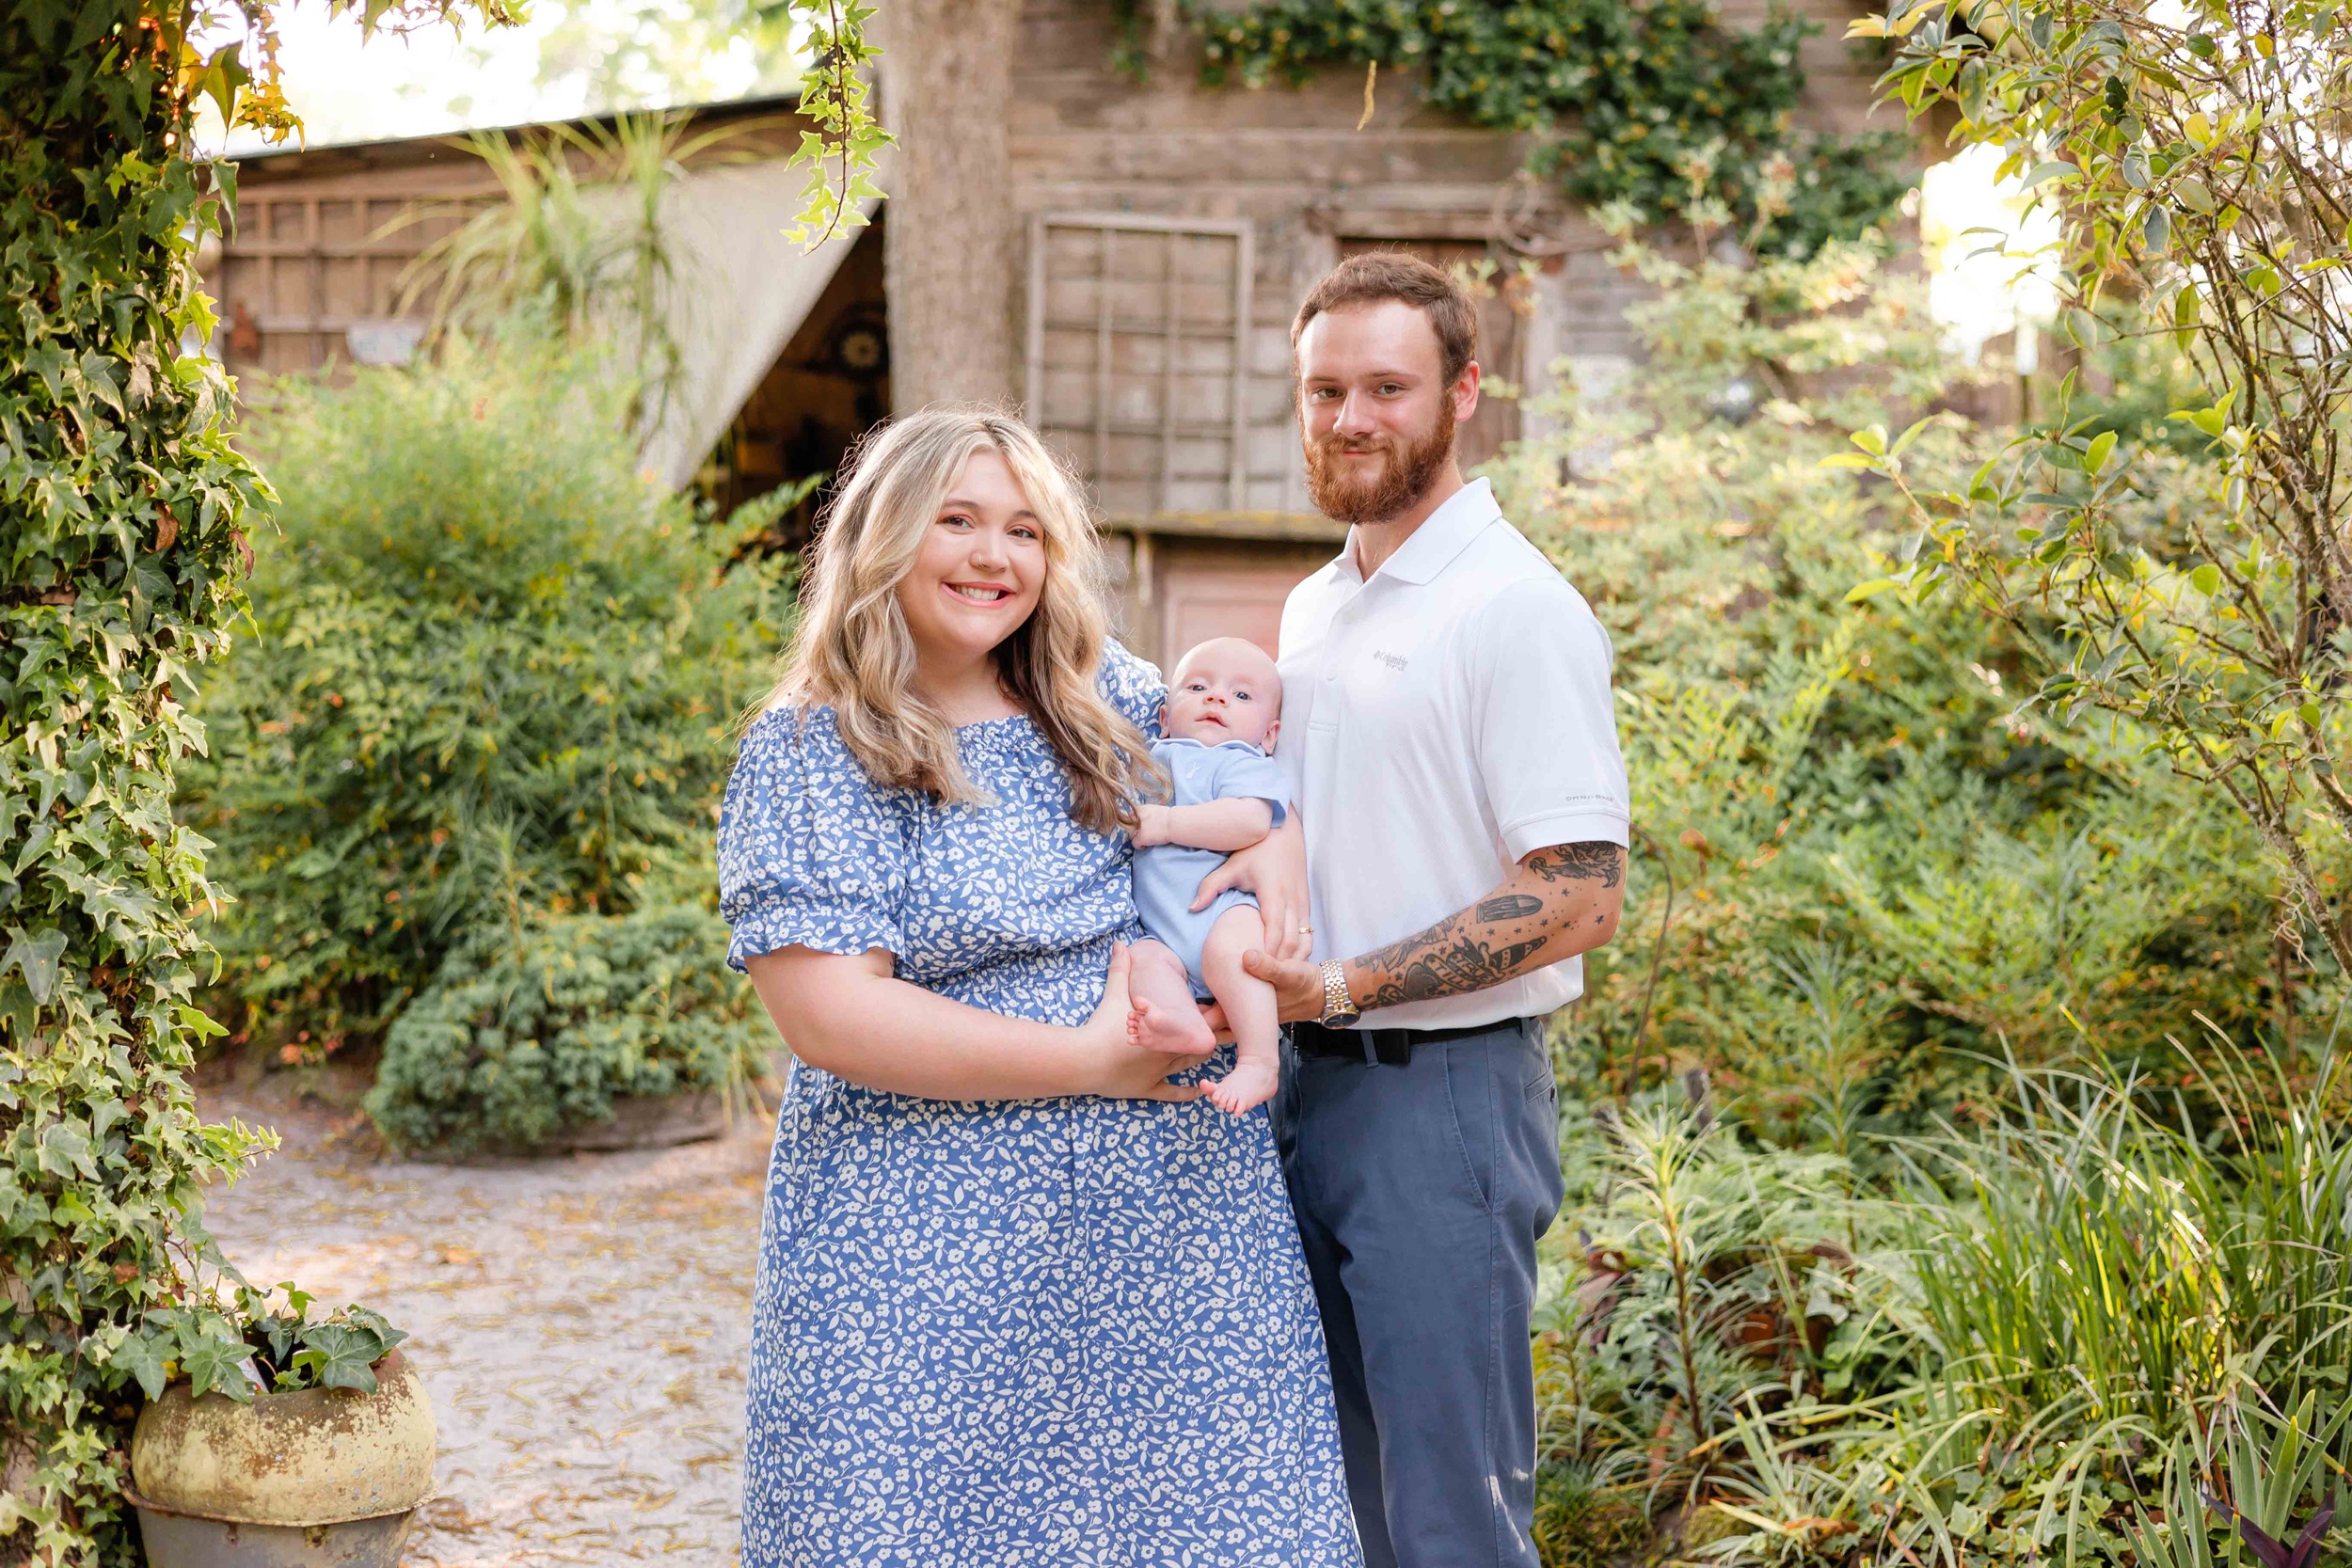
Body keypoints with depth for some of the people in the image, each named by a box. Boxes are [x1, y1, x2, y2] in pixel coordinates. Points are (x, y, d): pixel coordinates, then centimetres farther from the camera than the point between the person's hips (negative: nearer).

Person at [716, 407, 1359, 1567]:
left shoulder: (1108, 700, 10)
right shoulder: (805, 755, -7)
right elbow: (827, 1015, -15)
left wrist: (1282, 845, 0)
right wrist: (1086, 1059, -16)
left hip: (1174, 1210, 5)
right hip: (932, 1246, -5)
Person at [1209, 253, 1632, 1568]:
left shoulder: (1517, 608, -11)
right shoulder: (1309, 609, 15)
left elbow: (1578, 899, -17)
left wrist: (1346, 985, -20)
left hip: (1442, 1095, -8)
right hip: (1303, 1085, 8)